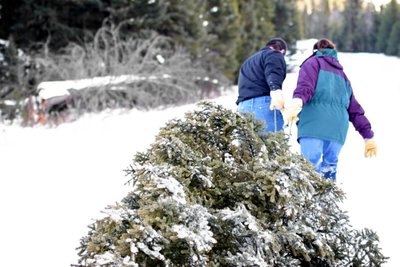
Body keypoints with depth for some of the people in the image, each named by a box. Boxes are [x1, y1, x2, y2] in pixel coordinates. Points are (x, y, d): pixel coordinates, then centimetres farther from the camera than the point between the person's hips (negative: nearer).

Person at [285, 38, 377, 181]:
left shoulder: (313, 63, 17)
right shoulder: (342, 75, 34)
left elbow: (306, 85, -7)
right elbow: (355, 109, 28)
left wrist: (297, 101, -24)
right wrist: (368, 136, 26)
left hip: (314, 123, -6)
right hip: (338, 130, 6)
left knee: (311, 166, -16)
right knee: (329, 168, 6)